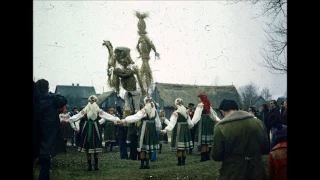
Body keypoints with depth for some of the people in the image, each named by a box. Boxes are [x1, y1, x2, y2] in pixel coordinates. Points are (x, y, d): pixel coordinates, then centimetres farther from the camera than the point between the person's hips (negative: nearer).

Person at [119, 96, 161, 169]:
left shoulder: (143, 110, -11)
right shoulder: (154, 111, 5)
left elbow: (135, 117, -19)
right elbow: (157, 122, 13)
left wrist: (125, 120, -20)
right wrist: (159, 128, 29)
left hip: (144, 129, -5)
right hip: (152, 130, 5)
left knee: (143, 147, 2)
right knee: (148, 148, 12)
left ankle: (142, 164, 2)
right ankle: (147, 164, 12)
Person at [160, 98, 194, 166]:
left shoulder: (175, 113, -12)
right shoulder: (186, 112, 7)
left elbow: (171, 123, -24)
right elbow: (190, 123, 12)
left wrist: (166, 130, -33)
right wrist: (191, 125, 36)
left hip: (178, 131, -6)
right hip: (186, 130, 6)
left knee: (179, 147, -2)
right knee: (185, 147, 11)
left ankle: (179, 162, -1)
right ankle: (183, 161, 15)